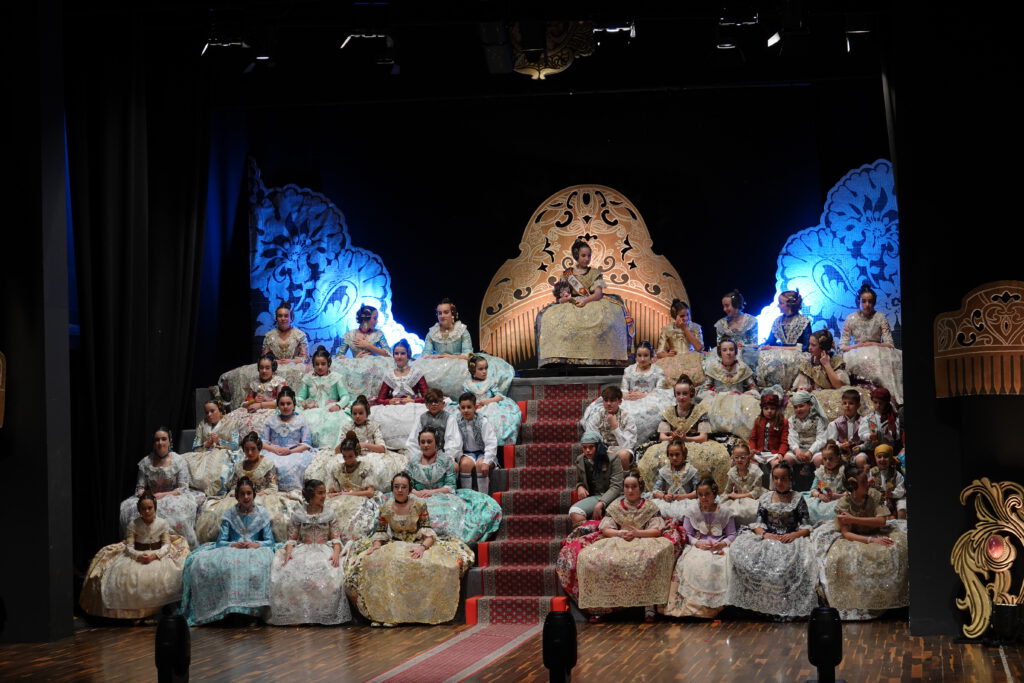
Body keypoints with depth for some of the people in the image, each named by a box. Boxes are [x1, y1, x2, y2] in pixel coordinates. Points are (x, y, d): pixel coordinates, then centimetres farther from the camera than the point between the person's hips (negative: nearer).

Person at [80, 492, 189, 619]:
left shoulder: (163, 524, 0)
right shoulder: (134, 525, 0)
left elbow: (166, 545, -4)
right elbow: (129, 547, -3)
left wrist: (154, 555, -23)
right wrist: (139, 556, -24)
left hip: (157, 555, -1)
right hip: (137, 556, 1)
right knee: (126, 575, -28)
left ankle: (158, 610, -17)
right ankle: (133, 610, -15)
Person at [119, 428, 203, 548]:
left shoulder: (178, 461, -3)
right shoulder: (145, 462, 6)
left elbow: (183, 488, -7)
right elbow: (140, 487, 7)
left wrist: (163, 495, -20)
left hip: (174, 496, -3)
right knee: (127, 507, -25)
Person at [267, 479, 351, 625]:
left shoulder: (329, 513, 14)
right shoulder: (297, 514, 12)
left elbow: (336, 538, 5)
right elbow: (291, 539, 6)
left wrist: (336, 553, -15)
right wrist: (289, 552, -15)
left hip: (324, 550, 0)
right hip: (302, 551, 0)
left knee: (328, 576, -34)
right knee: (290, 574, -32)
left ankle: (325, 614, -24)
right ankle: (294, 614, -20)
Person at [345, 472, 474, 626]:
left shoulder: (420, 505, -3)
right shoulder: (386, 508, 4)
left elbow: (428, 533, -8)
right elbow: (380, 533, 5)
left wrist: (422, 547, -29)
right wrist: (376, 546, -17)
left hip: (418, 546, -2)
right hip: (394, 547, 2)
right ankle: (382, 612, -23)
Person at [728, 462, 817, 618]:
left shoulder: (798, 499, 7)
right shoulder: (765, 498, 14)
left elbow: (807, 528, 2)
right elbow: (758, 524, 8)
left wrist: (794, 535, -18)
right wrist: (764, 534, -14)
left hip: (790, 540, -2)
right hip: (767, 539, 2)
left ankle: (789, 607, -22)